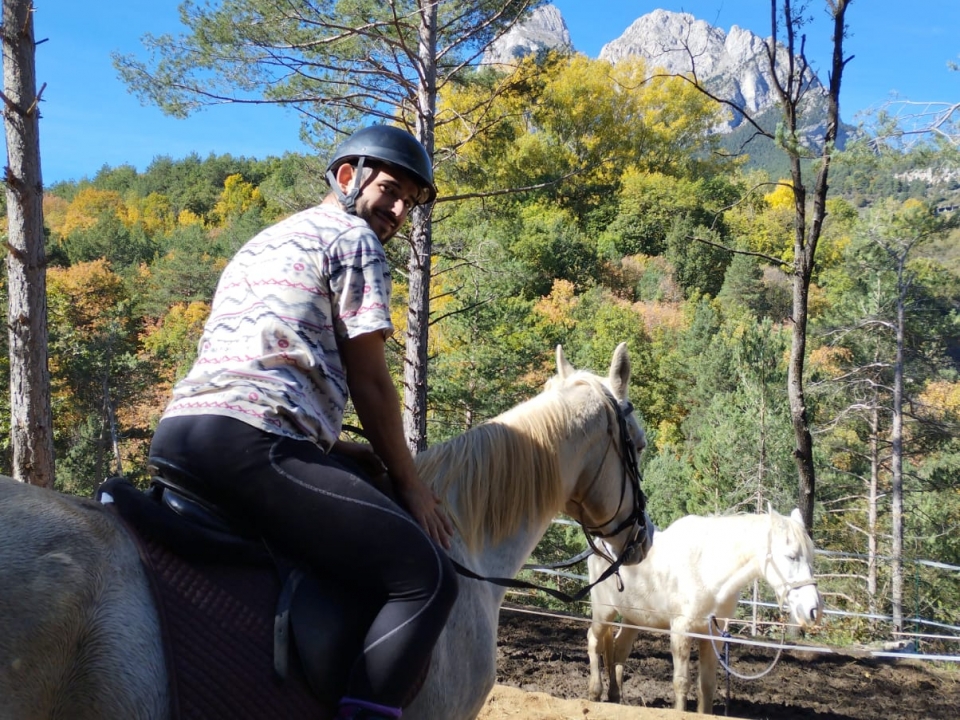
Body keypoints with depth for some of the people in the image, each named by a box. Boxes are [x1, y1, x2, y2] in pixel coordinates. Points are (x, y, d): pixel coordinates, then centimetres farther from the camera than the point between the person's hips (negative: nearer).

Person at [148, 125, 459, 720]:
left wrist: (336, 448, 26)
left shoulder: (265, 242, 32)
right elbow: (371, 383, 1)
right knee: (428, 578, -13)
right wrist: (409, 483, 10)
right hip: (248, 441, -9)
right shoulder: (354, 238, 6)